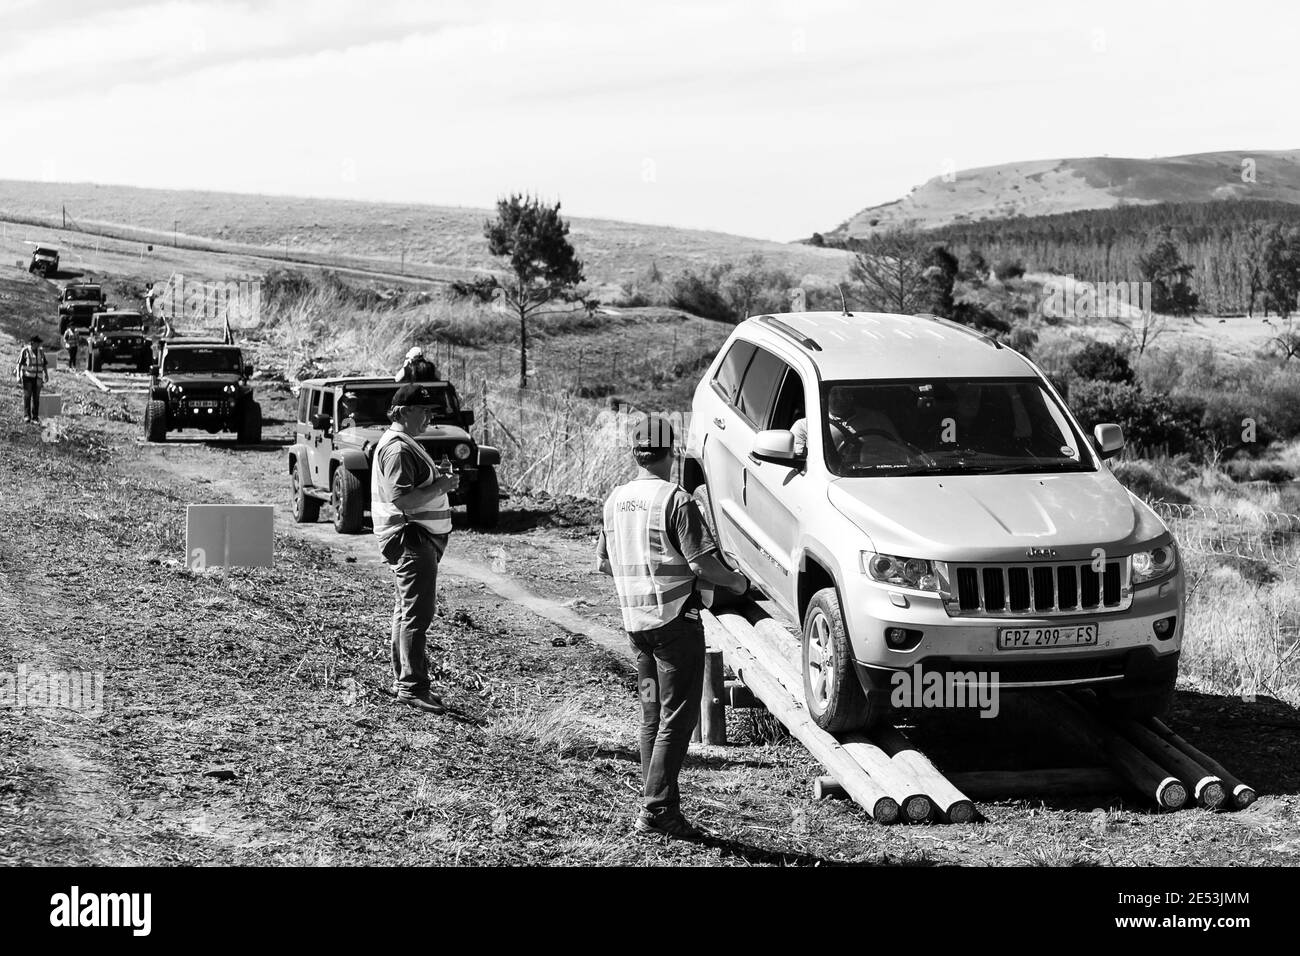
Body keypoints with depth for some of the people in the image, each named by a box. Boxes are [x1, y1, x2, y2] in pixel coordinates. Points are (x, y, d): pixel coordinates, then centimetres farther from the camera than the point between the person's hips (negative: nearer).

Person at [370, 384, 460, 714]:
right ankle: (413, 687, -12)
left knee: (407, 611, 16)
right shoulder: (397, 449, -17)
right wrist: (440, 487, -20)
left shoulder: (405, 444, 18)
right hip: (410, 537, -12)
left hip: (419, 538, 12)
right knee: (417, 614, -12)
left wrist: (440, 482, 12)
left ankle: (403, 680, 25)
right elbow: (401, 499, -26)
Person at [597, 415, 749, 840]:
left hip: (635, 620, 7)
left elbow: (603, 562, 16)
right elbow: (702, 564, -18)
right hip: (675, 618, -7)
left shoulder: (616, 499, 7)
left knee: (652, 716, 15)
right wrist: (737, 581, 0)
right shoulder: (675, 500, -15)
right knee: (677, 718, -4)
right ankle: (656, 808, -8)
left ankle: (654, 804, 17)